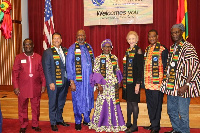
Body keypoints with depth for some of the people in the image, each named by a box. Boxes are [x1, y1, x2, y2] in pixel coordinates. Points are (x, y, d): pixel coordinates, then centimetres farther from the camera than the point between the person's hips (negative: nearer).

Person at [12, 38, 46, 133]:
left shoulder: (38, 57, 6)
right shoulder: (19, 58, 4)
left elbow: (42, 72, 7)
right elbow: (15, 73, 1)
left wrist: (43, 85, 2)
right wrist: (16, 87, -5)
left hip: (36, 88, 1)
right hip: (22, 88, -1)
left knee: (36, 107, 9)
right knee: (23, 107, 7)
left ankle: (35, 124, 24)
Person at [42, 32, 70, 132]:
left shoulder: (65, 51, 9)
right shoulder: (48, 52, -5)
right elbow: (46, 69, -9)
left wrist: (68, 79, 3)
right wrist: (50, 83, -14)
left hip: (64, 82, 5)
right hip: (54, 82, -5)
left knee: (61, 103, 17)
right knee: (53, 104, 6)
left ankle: (59, 120, 32)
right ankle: (53, 123, 20)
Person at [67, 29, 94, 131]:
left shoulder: (89, 47, 9)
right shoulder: (72, 49, -3)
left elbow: (93, 63, 13)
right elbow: (69, 66, -5)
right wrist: (71, 82, -11)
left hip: (89, 79, 4)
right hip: (78, 80, -4)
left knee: (88, 99, 11)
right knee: (78, 101, 4)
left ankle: (87, 119, 29)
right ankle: (78, 122, 20)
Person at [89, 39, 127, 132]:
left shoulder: (114, 58, 11)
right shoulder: (98, 59, 0)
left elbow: (117, 71, 15)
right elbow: (96, 72, -3)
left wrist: (118, 82, 9)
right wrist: (99, 84, -10)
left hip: (113, 85, 3)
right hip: (103, 85, -3)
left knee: (114, 102, 4)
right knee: (102, 102, -2)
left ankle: (114, 123, 18)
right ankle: (101, 124, 13)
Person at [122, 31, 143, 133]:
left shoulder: (138, 51, -10)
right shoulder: (128, 51, 13)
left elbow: (140, 68, -14)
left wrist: (138, 83, -18)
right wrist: (124, 80, 15)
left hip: (134, 81, -8)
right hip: (127, 81, 8)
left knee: (134, 102, -1)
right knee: (129, 101, 14)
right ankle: (128, 123, 26)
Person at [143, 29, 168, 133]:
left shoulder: (162, 49, -7)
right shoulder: (147, 49, 15)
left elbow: (164, 65, -10)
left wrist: (162, 78, -13)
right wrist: (144, 80, 14)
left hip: (157, 82, -7)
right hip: (147, 82, 7)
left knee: (156, 104, 1)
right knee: (150, 104, 14)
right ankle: (153, 124, 28)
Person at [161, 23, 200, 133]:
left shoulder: (188, 47, -10)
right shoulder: (172, 48, 13)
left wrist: (186, 85, -20)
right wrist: (166, 81, 13)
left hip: (182, 86, -8)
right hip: (171, 85, 8)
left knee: (183, 113, 1)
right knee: (171, 110, 17)